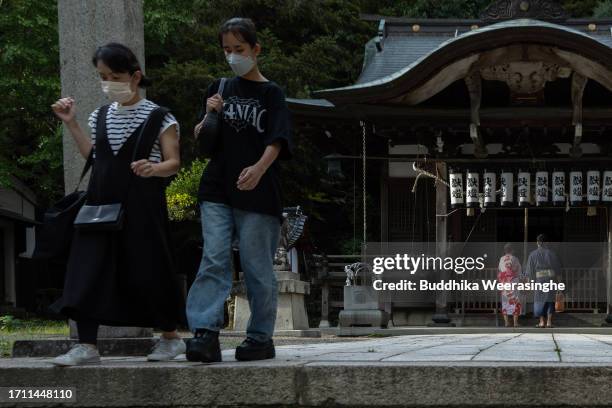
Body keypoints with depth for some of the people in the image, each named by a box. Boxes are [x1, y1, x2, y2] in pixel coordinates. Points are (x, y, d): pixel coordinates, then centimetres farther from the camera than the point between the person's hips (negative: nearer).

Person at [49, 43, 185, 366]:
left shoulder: (158, 118, -3)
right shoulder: (101, 116, 14)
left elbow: (173, 162, -5)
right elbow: (93, 155, 18)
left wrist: (154, 168, -26)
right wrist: (71, 123, 14)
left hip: (141, 206, -5)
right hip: (102, 202, 5)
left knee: (148, 270, -1)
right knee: (88, 268, -5)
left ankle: (170, 337, 17)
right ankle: (87, 345, -4)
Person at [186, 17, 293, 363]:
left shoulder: (271, 93, 2)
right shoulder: (221, 89, 14)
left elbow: (276, 142, -9)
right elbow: (201, 139, 17)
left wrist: (259, 168, -29)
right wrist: (209, 116, -5)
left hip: (257, 193, -3)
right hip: (218, 191, 3)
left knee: (258, 267, 2)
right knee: (214, 260, -8)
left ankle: (261, 337, 11)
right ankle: (206, 333, -15)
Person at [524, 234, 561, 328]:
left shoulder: (533, 254, -4)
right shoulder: (551, 253, -1)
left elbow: (530, 270, -3)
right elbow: (558, 267, 5)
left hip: (538, 279, -1)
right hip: (550, 278, 1)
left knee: (540, 299, 8)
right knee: (549, 299, 6)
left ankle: (542, 322, 3)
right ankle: (549, 321, -1)